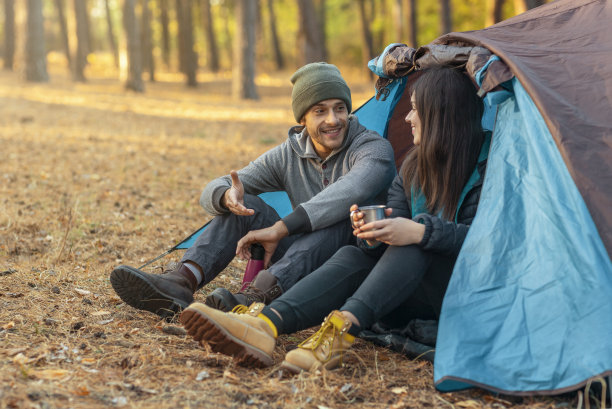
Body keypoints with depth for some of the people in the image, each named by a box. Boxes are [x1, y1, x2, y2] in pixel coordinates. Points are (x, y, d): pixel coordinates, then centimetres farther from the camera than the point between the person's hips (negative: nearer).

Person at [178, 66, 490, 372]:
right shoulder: (414, 168, 13)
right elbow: (395, 215, 2)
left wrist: (421, 231, -35)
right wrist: (373, 233, -23)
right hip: (412, 302, 5)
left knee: (416, 246, -34)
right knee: (352, 258, -24)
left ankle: (341, 330, -49)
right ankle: (265, 324, -48)